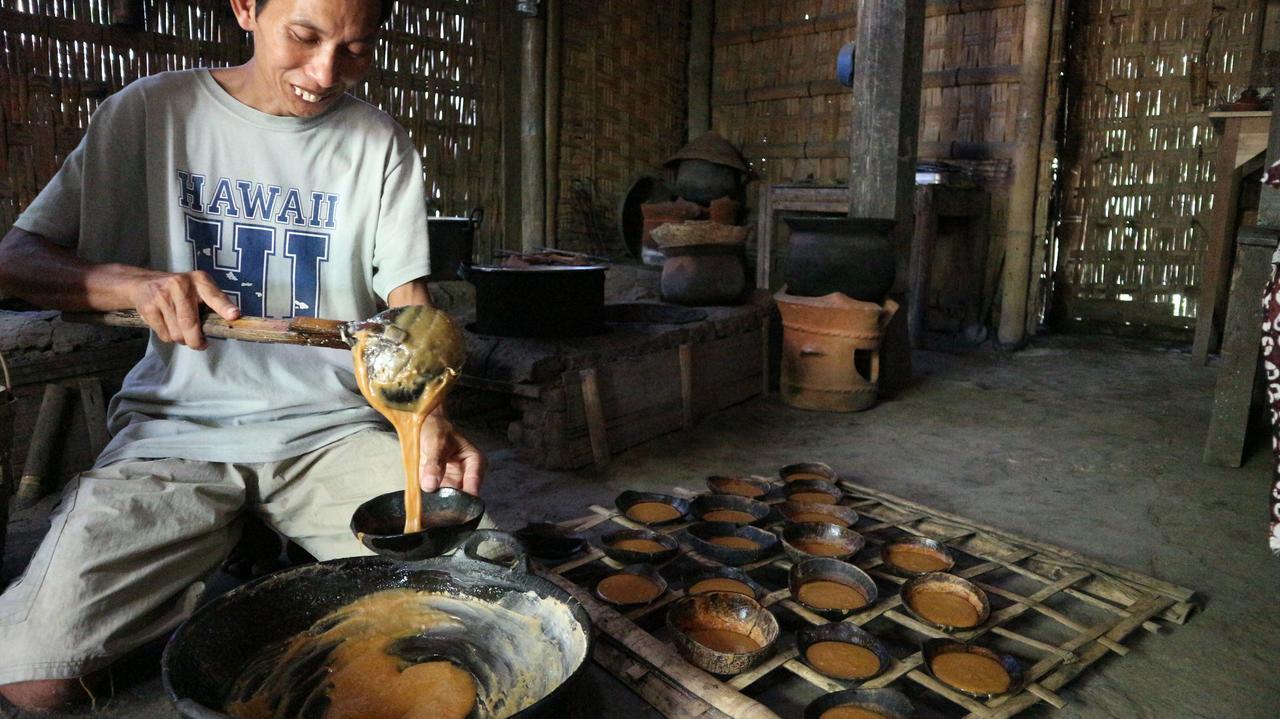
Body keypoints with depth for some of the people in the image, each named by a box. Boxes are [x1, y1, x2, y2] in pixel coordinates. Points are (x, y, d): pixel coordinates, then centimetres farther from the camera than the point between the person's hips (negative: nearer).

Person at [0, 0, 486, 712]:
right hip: (180, 425, 0)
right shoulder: (154, 111, 3)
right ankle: (215, 594, 12)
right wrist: (137, 284, -19)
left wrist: (429, 414, -21)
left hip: (333, 425, 1)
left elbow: (408, 297, -2)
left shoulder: (381, 143, 5)